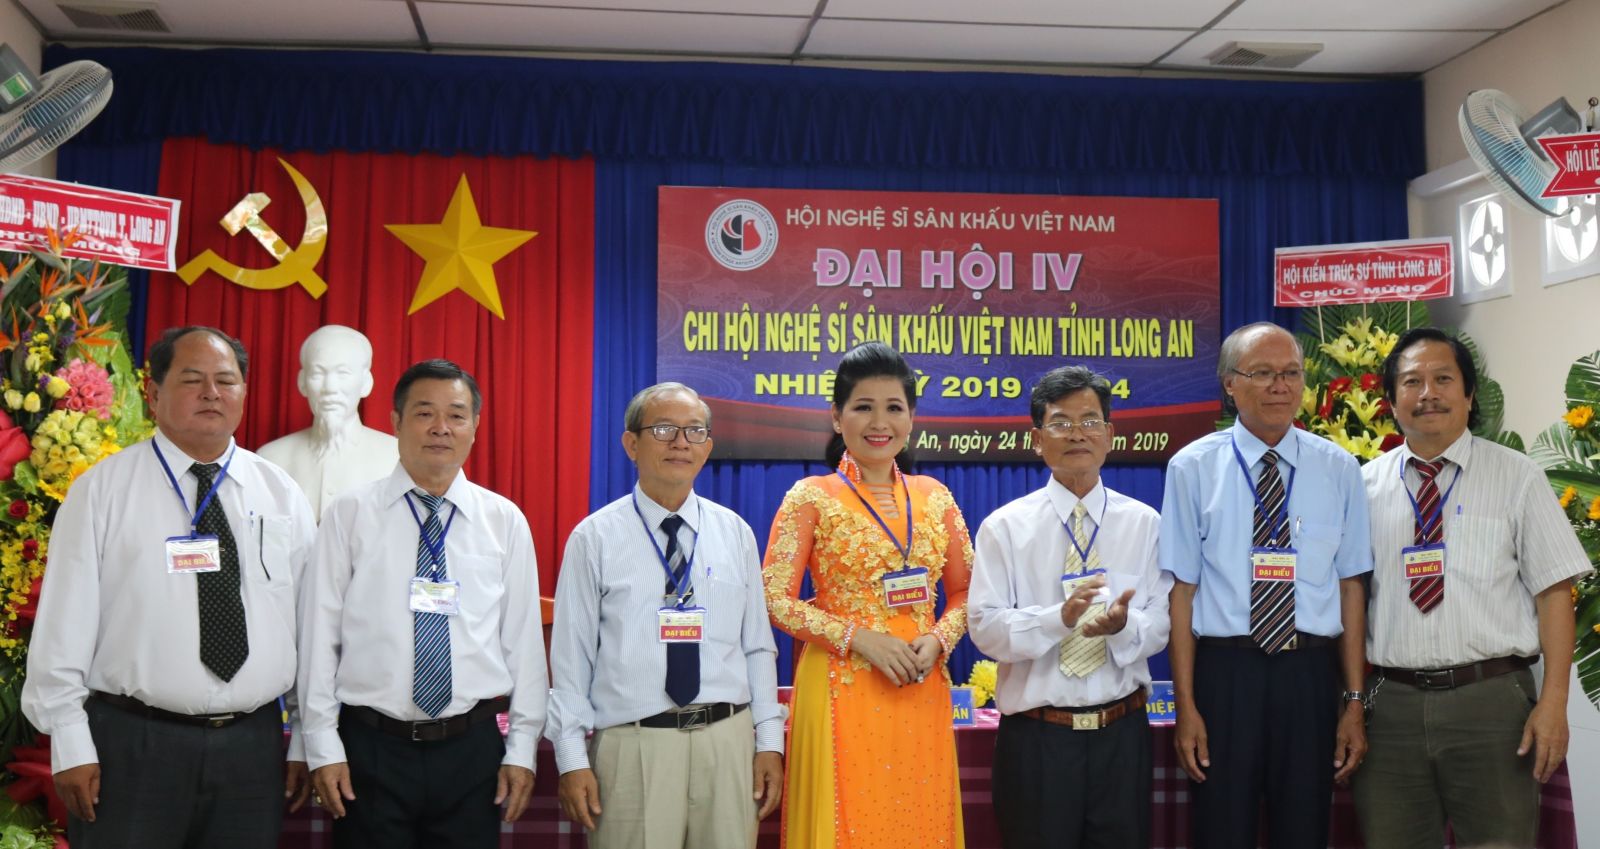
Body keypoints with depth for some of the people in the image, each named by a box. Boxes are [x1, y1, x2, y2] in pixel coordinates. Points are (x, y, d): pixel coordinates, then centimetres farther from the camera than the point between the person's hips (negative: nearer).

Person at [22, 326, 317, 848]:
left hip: (254, 746, 3)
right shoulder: (103, 490, -2)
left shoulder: (283, 496, 7)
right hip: (131, 745, -3)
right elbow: (65, 622, -4)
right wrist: (71, 747, -7)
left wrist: (306, 741, 6)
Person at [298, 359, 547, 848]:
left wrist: (522, 749, 1)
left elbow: (523, 638, 3)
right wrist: (324, 747, -3)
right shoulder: (349, 514, -1)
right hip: (372, 749, -1)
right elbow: (320, 634, -1)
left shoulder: (506, 521, 3)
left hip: (473, 749, 1)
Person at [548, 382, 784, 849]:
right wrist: (572, 758, -5)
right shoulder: (595, 538, -2)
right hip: (632, 746, -2)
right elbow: (571, 657, -2)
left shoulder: (735, 533, 7)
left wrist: (769, 741, 4)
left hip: (728, 741, 3)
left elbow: (757, 646, 8)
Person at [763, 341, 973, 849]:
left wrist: (938, 639, -6)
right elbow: (776, 601, -7)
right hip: (843, 691, -3)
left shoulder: (934, 497, 9)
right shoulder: (811, 498, -3)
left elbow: (965, 591, 13)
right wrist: (860, 638, -15)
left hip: (922, 693, 4)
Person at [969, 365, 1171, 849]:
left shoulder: (1144, 523, 5)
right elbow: (986, 627, -10)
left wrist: (1123, 625, -23)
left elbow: (1161, 622, -1)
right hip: (1036, 738, -2)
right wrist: (1059, 618, -26)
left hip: (1122, 734, 2)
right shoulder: (1004, 527, -2)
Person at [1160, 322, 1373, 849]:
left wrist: (1353, 702, 1)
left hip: (1310, 675, 2)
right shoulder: (1193, 468, -2)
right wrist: (1186, 706, -7)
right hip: (1224, 672, -2)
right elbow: (1182, 588, -4)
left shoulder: (1338, 469, 4)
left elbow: (1351, 586, 4)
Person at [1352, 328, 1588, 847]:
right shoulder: (1366, 486, 8)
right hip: (1391, 702, 2)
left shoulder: (1515, 477, 3)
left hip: (1491, 700, -1)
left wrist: (1553, 703, -9)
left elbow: (1553, 590, -1)